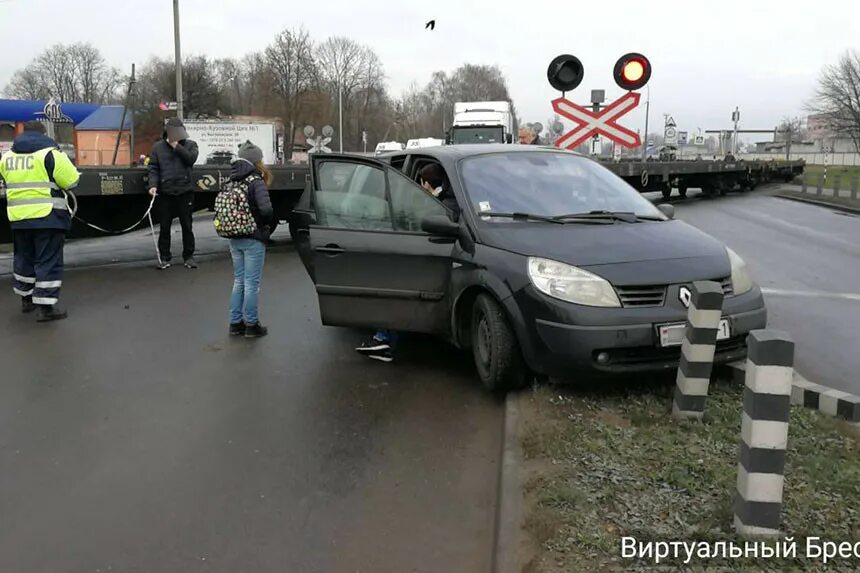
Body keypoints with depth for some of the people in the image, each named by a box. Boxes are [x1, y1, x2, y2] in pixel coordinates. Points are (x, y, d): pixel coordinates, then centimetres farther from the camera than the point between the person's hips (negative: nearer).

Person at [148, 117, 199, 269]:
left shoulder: (190, 144, 8)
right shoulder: (158, 147, 8)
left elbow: (191, 158, -11)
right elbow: (153, 168, 4)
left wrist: (177, 147, -10)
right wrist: (153, 185, -10)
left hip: (185, 191, 0)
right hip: (165, 193, 1)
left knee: (187, 226, 6)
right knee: (164, 227, 5)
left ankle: (189, 257, 15)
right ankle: (164, 258, 14)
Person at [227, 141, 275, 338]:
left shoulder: (233, 182, 6)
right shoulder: (256, 182, -14)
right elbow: (266, 209, -25)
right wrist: (269, 225, -7)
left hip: (234, 239, 6)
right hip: (253, 240, -6)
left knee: (239, 281, 17)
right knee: (252, 283, 3)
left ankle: (235, 323, 22)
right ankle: (251, 325, 11)